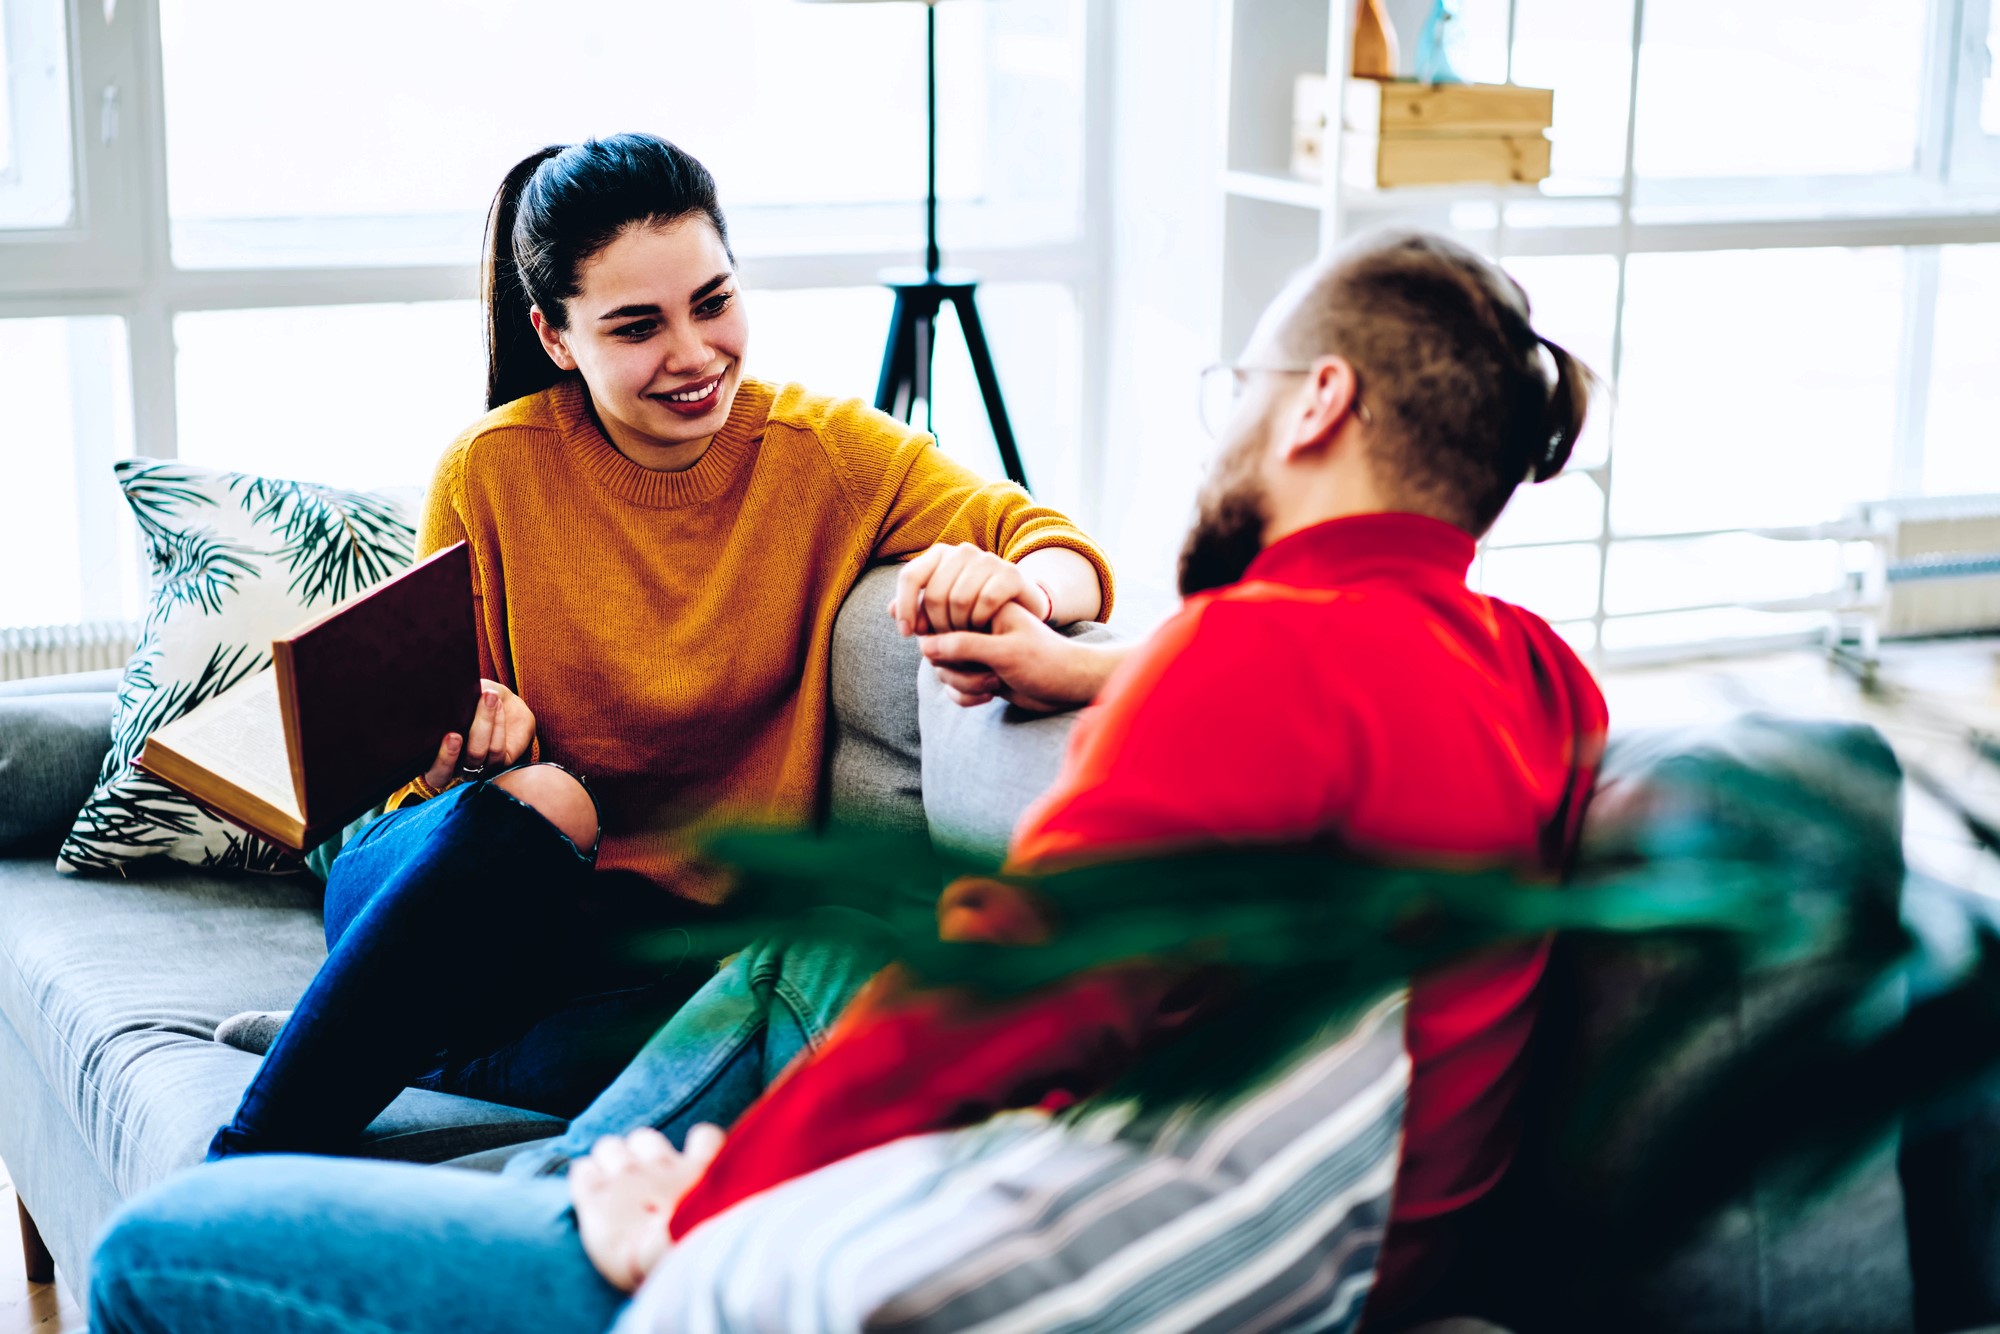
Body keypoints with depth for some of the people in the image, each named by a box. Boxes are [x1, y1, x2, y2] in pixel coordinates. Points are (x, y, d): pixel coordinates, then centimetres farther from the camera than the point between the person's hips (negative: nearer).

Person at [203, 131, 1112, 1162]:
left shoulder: (828, 451, -2)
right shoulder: (491, 473, -3)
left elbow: (1068, 555, -8)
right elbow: (432, 743, 3)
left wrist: (1016, 584, -34)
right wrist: (473, 742, -22)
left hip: (682, 935, 0)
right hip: (451, 888, 0)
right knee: (532, 802, -36)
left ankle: (369, 1041, -12)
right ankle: (237, 1192, -24)